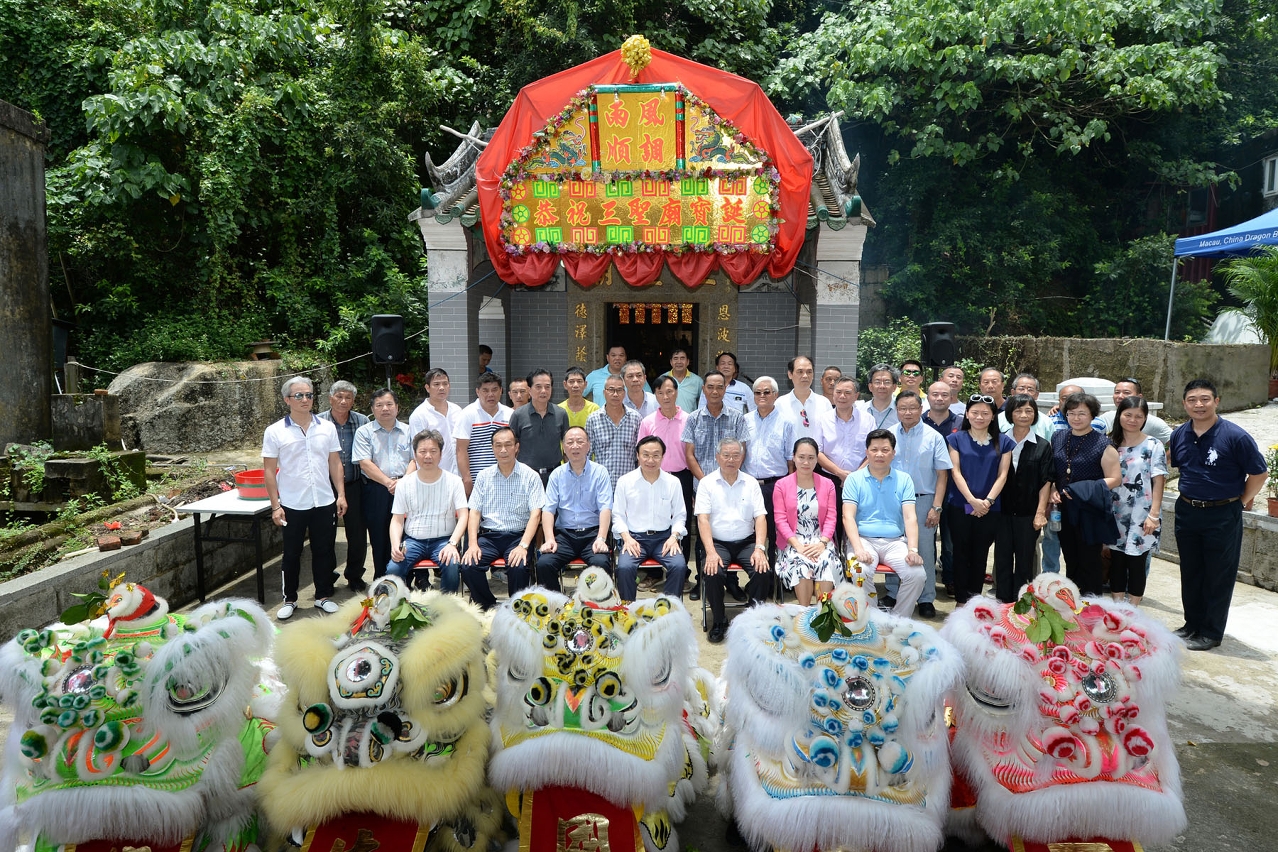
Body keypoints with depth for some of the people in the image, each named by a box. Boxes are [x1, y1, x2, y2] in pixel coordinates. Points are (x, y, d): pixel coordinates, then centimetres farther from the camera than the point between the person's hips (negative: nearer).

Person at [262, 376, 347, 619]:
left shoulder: (327, 428, 3)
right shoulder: (275, 432, -5)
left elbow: (335, 463, 8)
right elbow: (269, 471, -4)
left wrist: (341, 494, 1)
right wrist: (275, 505, -8)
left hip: (325, 502, 2)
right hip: (292, 505, -2)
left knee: (323, 551, 11)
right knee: (292, 554, 9)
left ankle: (324, 596, 24)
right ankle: (289, 600, 23)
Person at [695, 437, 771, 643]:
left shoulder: (751, 483, 8)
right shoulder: (707, 483, 2)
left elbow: (760, 518, 2)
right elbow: (703, 519, -7)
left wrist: (760, 548, -14)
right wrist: (710, 552, -20)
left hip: (746, 542, 2)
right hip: (718, 543, -1)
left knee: (764, 572, -25)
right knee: (712, 573, -30)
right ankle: (719, 622, -4)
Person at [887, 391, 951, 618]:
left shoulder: (934, 437, 0)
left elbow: (942, 474, -1)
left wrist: (936, 507, -8)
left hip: (923, 500, -2)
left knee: (925, 551, 2)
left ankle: (926, 599, 13)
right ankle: (892, 595, 21)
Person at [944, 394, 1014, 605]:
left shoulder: (1003, 441, 6)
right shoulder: (956, 439, 2)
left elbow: (1002, 475, 1)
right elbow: (955, 472, -4)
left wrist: (988, 501, -12)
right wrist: (972, 500, -14)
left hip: (990, 509, 1)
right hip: (960, 506, -1)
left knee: (980, 554, 8)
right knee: (961, 552, 4)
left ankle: (975, 599, 17)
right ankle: (961, 600, 11)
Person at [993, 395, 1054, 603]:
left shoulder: (1043, 445, 1)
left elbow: (1046, 482, -1)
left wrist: (1041, 512, -8)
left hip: (1028, 513, -1)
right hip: (1002, 511, 1)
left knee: (1024, 560, 7)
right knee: (1002, 558, 5)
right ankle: (1003, 604, 15)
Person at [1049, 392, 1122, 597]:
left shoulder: (1102, 444, -8)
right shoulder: (1057, 438, 8)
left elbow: (1115, 479, -9)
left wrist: (1085, 491, -19)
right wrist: (1052, 490, -1)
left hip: (1090, 513, -5)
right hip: (1064, 510, 5)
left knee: (1089, 563, 2)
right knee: (1070, 561, 13)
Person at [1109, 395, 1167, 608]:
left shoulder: (1153, 446, -4)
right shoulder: (1111, 444, 5)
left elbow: (1158, 481, -7)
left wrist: (1154, 514, -13)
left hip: (1141, 516, -3)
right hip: (1116, 514, 3)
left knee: (1136, 563, 3)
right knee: (1116, 562, 9)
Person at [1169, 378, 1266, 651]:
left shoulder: (1235, 436, -15)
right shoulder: (1179, 435, 1)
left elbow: (1258, 473, -8)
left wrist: (1241, 502, -4)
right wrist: (1190, 495, 12)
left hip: (1222, 516, -5)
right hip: (1186, 512, 5)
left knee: (1218, 576, 5)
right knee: (1190, 573, 15)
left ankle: (1211, 632, 17)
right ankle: (1192, 623, 30)